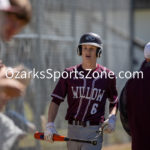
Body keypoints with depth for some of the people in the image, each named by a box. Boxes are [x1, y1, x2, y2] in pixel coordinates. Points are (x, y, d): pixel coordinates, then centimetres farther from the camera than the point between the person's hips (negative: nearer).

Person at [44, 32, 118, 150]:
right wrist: (50, 125, -9)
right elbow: (56, 101, 3)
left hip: (94, 131, -2)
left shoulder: (107, 75, 4)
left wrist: (112, 118, -3)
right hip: (73, 130, 2)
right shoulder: (69, 73, 5)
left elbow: (114, 101, 17)